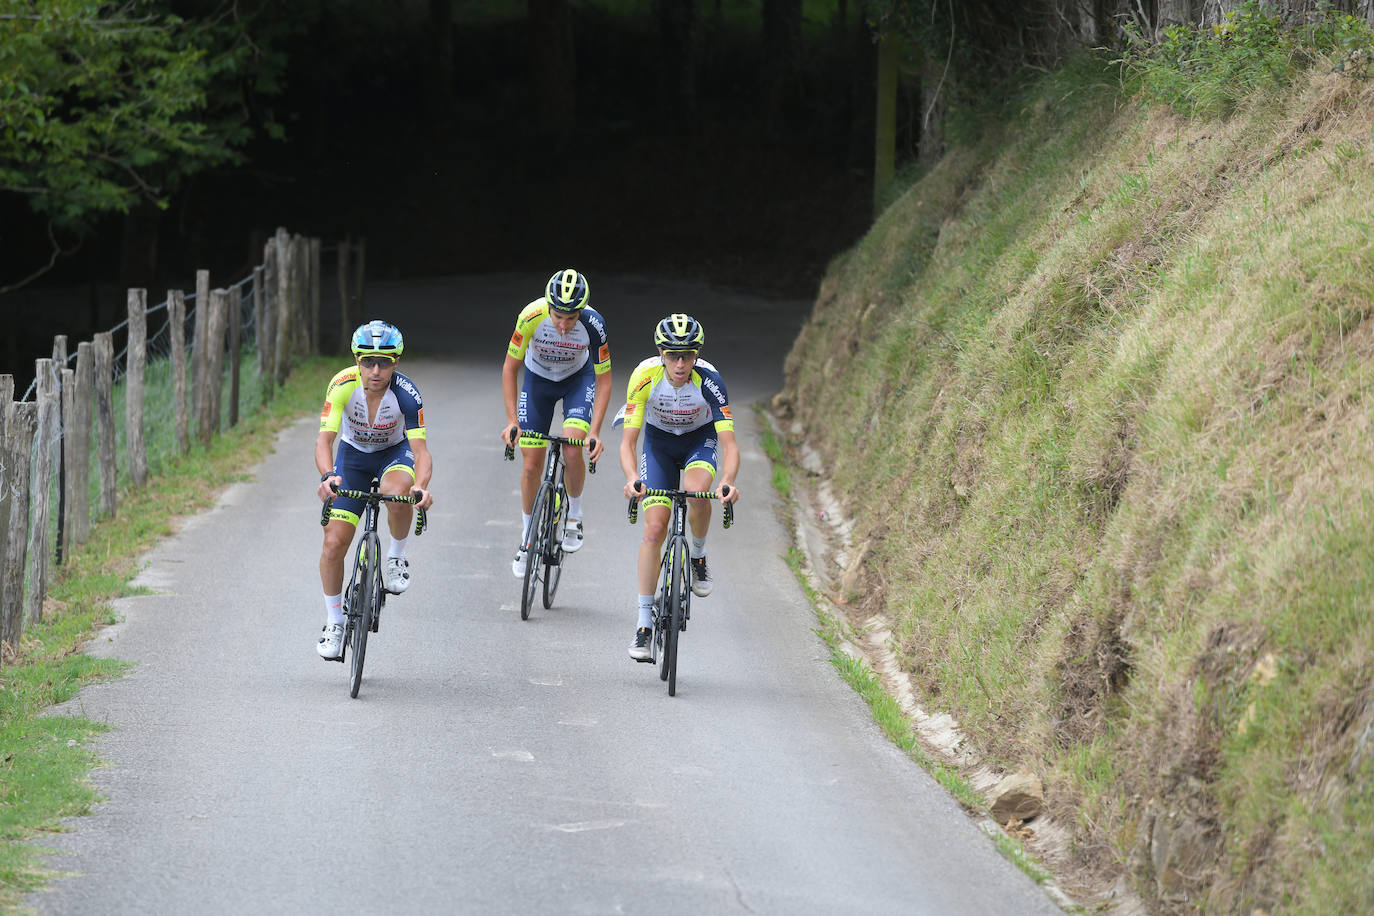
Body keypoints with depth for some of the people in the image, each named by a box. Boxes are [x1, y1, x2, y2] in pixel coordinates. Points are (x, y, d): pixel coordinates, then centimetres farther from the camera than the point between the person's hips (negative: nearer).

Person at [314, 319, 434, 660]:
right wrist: (328, 476, -53)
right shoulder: (343, 385, -28)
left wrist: (421, 485, -55)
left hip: (395, 452, -1)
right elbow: (324, 440, -33)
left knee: (398, 492, -38)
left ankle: (397, 556, -9)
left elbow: (420, 449, -34)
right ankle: (334, 622, 12)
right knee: (334, 544, -8)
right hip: (353, 454, 2)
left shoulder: (406, 394, -30)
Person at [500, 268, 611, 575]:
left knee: (572, 450, -23)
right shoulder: (531, 317, -32)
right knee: (532, 464, -3)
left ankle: (574, 515, 3)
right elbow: (510, 368, -18)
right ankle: (527, 536, 17)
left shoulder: (593, 325, -32)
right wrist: (511, 421, -23)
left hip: (578, 377, -1)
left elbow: (603, 380, -20)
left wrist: (595, 432, -27)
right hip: (538, 378, 1)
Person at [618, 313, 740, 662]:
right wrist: (632, 479, -47)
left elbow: (729, 444, -33)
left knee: (697, 490, -34)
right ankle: (644, 626, -5)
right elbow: (628, 442, -28)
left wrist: (727, 482, -52)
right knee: (655, 529, -11)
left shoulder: (709, 380, -31)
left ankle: (698, 555, -3)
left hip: (700, 439, -1)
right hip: (659, 441, 1)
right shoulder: (645, 377, -29)